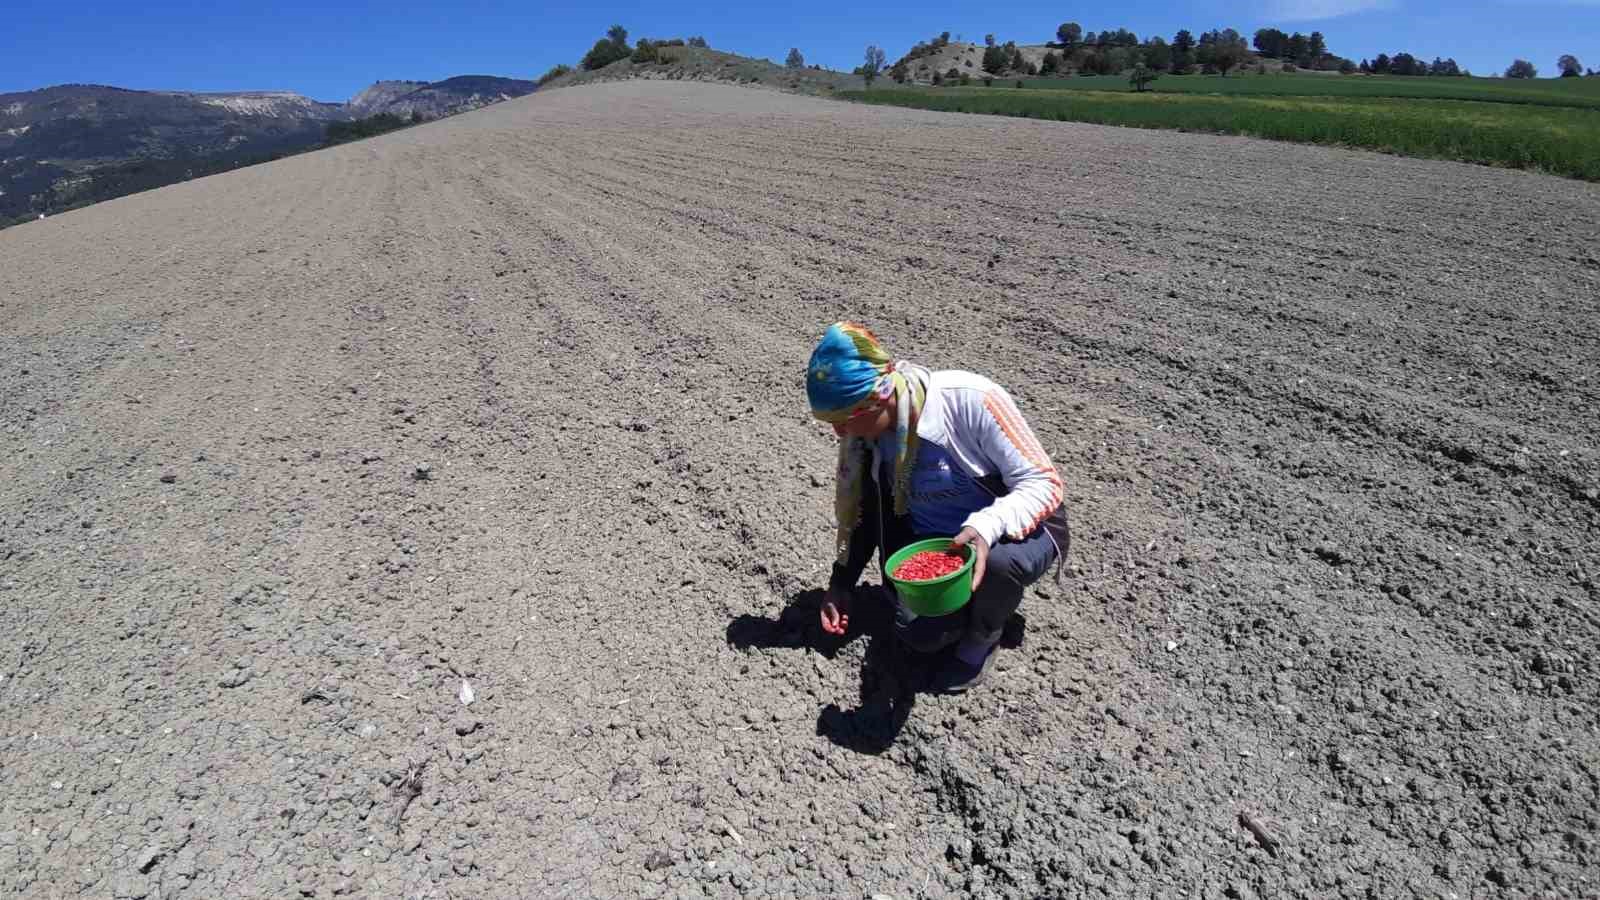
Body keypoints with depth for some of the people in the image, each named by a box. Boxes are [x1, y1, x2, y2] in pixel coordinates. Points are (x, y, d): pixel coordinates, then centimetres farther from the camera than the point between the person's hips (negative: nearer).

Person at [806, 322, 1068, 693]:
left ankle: (982, 637, -2)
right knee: (919, 634, -17)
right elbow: (863, 511, 6)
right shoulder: (864, 433, -11)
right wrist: (841, 584, 2)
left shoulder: (970, 398, -29)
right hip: (934, 540, 4)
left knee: (997, 560, -37)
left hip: (1019, 530, -4)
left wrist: (988, 527, -41)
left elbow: (1043, 482, -24)